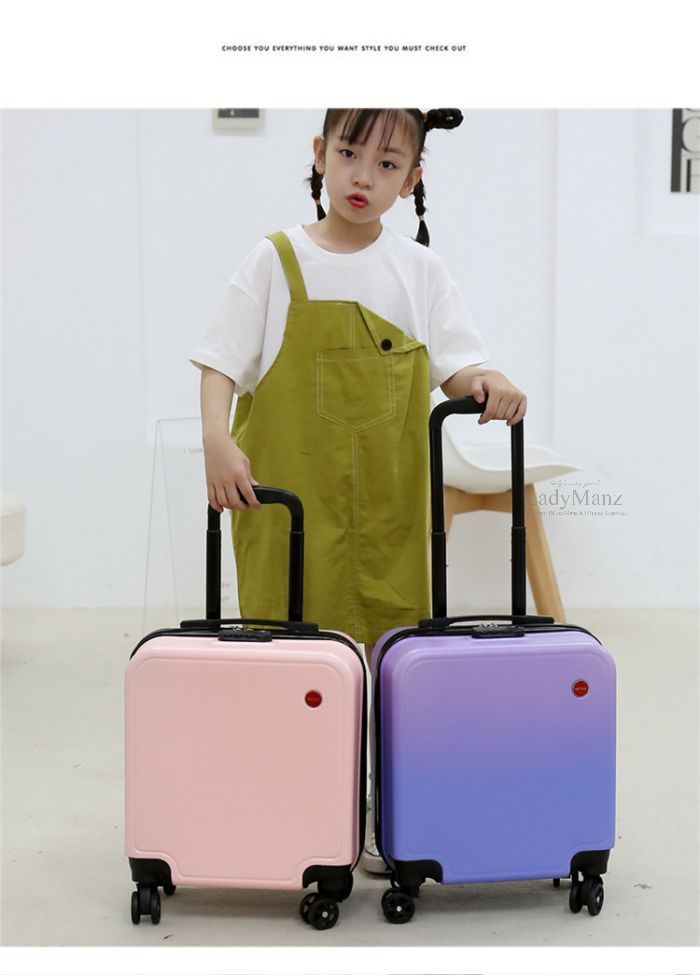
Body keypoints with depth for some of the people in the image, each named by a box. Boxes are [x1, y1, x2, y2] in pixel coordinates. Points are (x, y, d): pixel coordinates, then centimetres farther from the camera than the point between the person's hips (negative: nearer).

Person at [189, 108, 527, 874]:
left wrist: (484, 384, -16)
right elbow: (221, 361, -1)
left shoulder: (417, 270, 8)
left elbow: (455, 364, 6)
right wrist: (218, 441, -16)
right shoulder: (276, 260, 2)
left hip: (387, 498, 2)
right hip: (289, 493, -2)